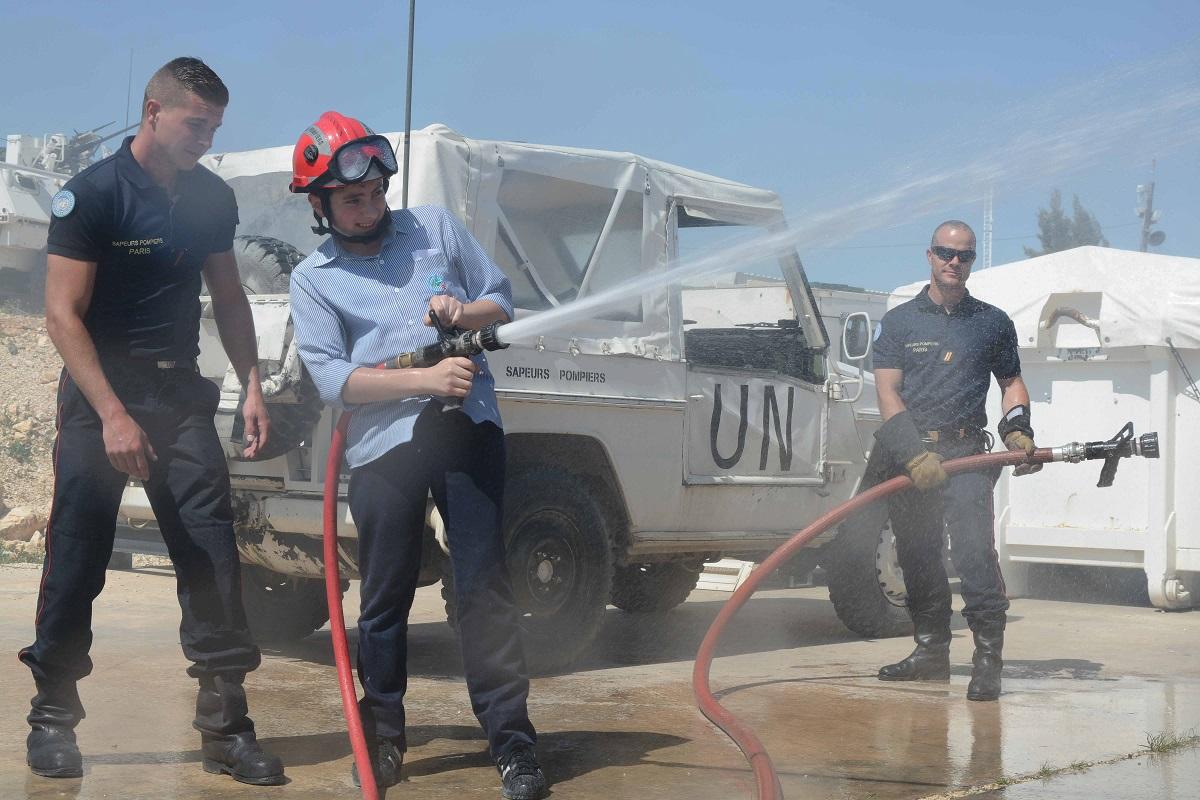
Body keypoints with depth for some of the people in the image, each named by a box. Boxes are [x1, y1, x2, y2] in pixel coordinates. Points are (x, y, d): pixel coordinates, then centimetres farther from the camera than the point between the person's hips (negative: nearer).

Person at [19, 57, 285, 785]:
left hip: (181, 390, 4)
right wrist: (113, 415, -22)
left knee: (213, 553, -3)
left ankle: (226, 725, 3)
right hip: (100, 394, -4)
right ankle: (53, 717, 17)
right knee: (78, 560, 1)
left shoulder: (212, 198, 5)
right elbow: (63, 314, -14)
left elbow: (228, 295, 17)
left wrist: (253, 385, 6)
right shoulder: (93, 194, -10)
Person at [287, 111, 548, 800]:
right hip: (384, 449, 0)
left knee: (484, 584, -1)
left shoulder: (437, 227, 15)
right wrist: (428, 379, -14)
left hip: (468, 428, 1)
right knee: (387, 596, 7)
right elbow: (331, 377, -4)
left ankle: (512, 741, 4)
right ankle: (384, 735, 24)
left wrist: (465, 312, -5)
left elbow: (503, 298, 18)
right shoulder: (312, 280, 9)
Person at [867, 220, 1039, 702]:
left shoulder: (993, 323, 13)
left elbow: (1011, 382, 22)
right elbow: (887, 393, 0)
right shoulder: (898, 322, 8)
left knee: (973, 548, -17)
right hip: (906, 454, 2)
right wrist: (915, 454, -13)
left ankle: (988, 656, -14)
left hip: (965, 451, -1)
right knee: (916, 557, 8)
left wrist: (1017, 429, 1)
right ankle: (931, 652, 20)